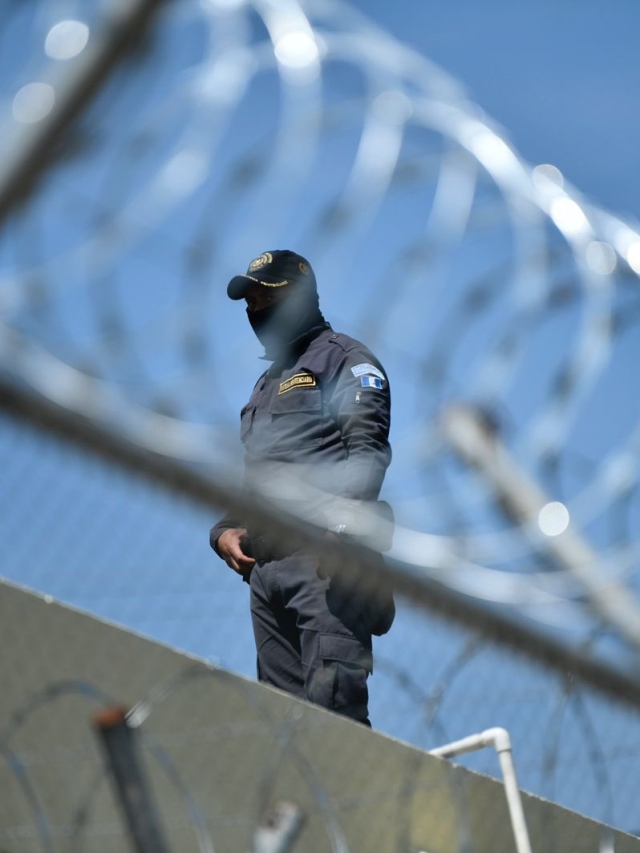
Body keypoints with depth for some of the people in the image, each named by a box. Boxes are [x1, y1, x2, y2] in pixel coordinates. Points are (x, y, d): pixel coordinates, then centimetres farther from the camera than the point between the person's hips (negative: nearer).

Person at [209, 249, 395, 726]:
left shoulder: (342, 359, 7)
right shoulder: (266, 386, 32)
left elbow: (368, 451, -8)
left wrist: (339, 525, -23)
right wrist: (225, 531, 10)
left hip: (325, 560, -8)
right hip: (266, 566, 8)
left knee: (332, 697, -20)